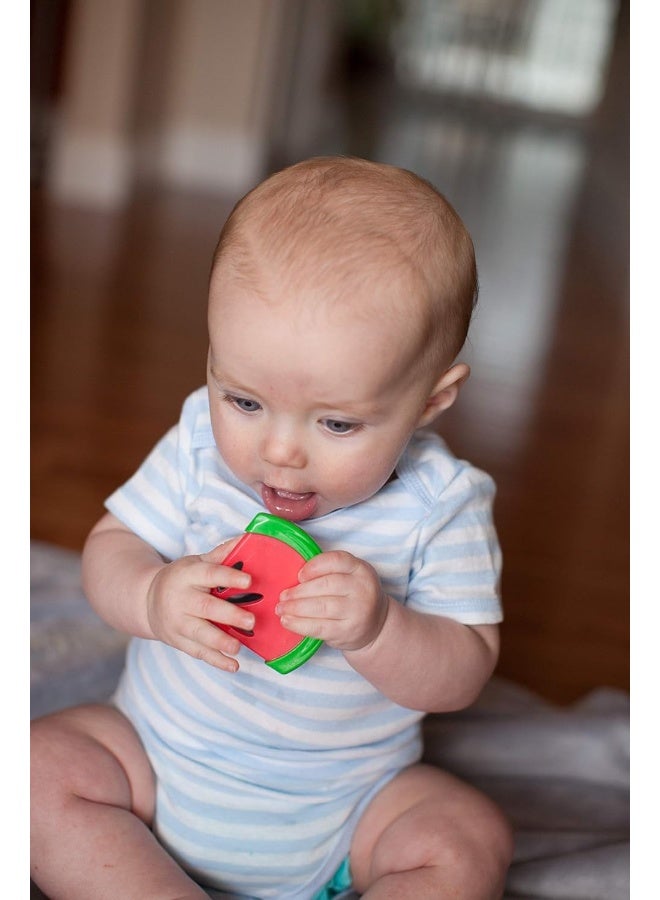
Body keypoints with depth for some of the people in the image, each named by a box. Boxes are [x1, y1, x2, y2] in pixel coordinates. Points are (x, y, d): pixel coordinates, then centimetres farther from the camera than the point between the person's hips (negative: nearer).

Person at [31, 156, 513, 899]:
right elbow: (109, 550, -6)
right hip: (160, 757, 2)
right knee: (42, 766, -17)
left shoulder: (440, 505, -17)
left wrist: (378, 629, -36)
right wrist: (154, 598, -29)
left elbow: (462, 676, -15)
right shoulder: (199, 447, -11)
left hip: (345, 804, -1)